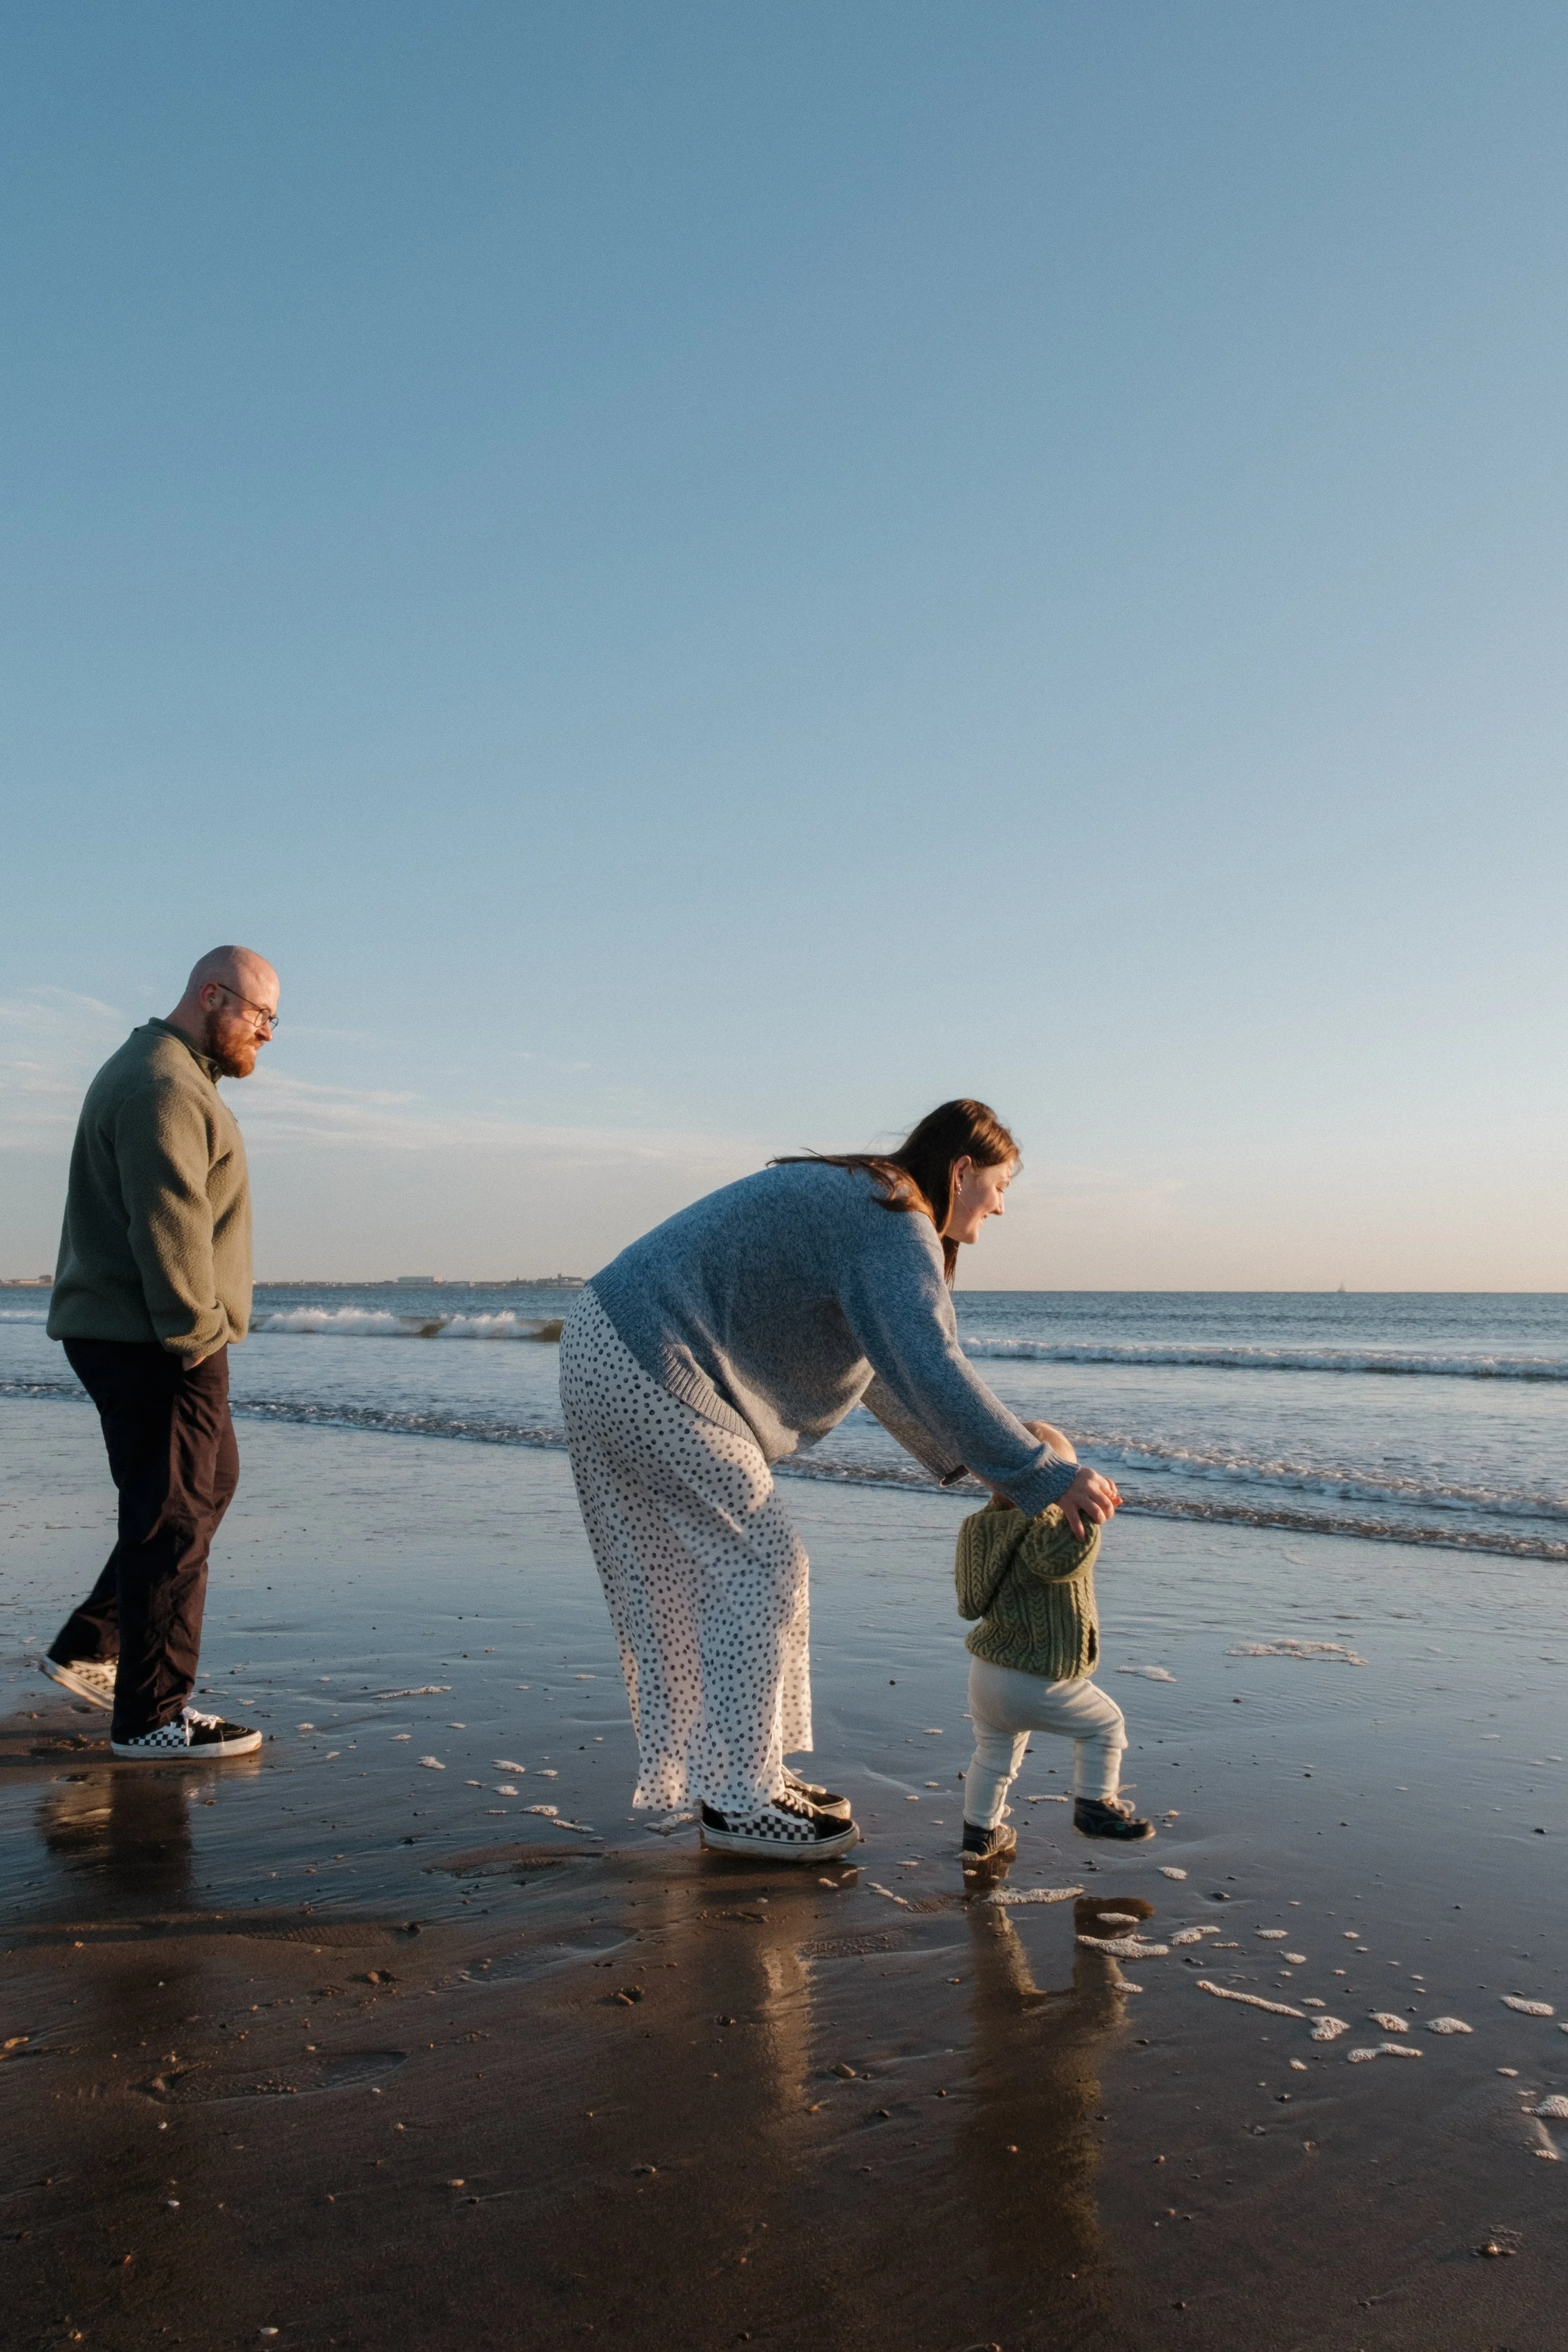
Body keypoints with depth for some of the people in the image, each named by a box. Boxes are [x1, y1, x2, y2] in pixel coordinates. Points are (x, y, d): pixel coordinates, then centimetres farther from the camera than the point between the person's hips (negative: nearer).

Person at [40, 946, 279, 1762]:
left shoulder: (170, 1077, 20)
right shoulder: (163, 1088, -16)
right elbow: (170, 1229, -23)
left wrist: (202, 1333, 18)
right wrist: (198, 1336, -20)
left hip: (144, 1339, 11)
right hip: (153, 1343, -11)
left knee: (210, 1484, 19)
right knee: (175, 1518, -4)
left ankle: (89, 1649, 25)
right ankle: (151, 1718, 5)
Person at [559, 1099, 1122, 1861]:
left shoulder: (859, 1204, 19)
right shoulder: (895, 1223, -14)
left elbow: (881, 1367, 25)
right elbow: (931, 1370, -26)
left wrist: (959, 1461, 23)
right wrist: (1046, 1478, -22)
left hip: (618, 1354, 10)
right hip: (643, 1370, -10)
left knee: (720, 1573, 15)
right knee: (758, 1567, -3)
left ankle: (743, 1775, 25)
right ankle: (737, 1801, 5)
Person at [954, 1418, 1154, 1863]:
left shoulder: (989, 1524, 6)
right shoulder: (1040, 1527, -23)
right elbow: (1065, 1560, -44)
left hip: (985, 1672, 8)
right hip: (1036, 1683, -8)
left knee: (994, 1752, 25)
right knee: (1106, 1723, 14)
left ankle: (980, 1834, 33)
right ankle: (1094, 1806, 21)